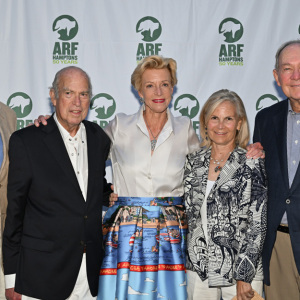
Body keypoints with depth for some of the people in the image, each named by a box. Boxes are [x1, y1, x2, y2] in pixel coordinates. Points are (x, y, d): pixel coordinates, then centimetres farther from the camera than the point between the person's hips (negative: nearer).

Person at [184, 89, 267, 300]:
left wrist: (244, 277, -14)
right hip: (198, 269, 4)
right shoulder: (194, 161, 6)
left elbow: (257, 223, -10)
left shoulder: (252, 164, -7)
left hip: (241, 268, -3)